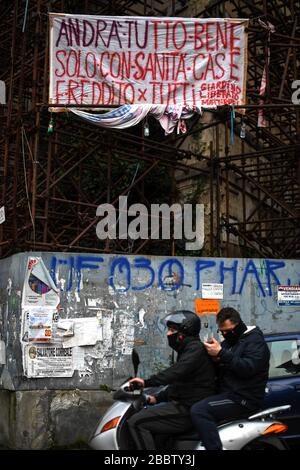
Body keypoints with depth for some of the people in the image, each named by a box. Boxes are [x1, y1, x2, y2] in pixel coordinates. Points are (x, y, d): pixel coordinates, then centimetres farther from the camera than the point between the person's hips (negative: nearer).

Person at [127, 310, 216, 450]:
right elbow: (176, 383, 24)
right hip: (184, 404, 11)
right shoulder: (186, 350, 21)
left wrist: (147, 382, -28)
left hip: (190, 410, -11)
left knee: (136, 422, -16)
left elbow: (177, 371, -27)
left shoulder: (196, 348, -11)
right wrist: (157, 398, 12)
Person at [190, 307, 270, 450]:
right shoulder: (228, 342, 20)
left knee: (198, 410, -26)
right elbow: (219, 372, 20)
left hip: (243, 398, -10)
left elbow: (248, 367, -22)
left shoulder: (255, 340, -5)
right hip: (227, 392, 10)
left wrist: (221, 354, -26)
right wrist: (214, 357, -3)